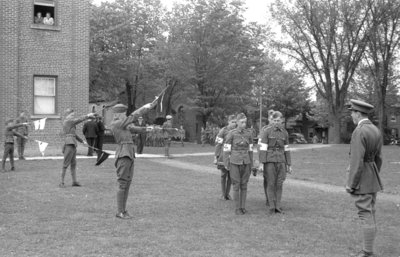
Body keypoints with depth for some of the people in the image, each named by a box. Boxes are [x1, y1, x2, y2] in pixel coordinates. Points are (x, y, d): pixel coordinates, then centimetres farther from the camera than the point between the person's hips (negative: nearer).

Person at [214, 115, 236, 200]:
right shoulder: (223, 131, -6)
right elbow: (218, 145, -5)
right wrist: (215, 157, -8)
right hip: (224, 156, -3)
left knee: (231, 176, 4)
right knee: (223, 175, 4)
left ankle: (227, 193, 16)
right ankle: (223, 194, 15)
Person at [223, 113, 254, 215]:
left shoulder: (248, 134, 4)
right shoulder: (231, 133, -8)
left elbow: (250, 149, 10)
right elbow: (226, 149, -6)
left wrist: (251, 164, 9)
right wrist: (226, 164, -8)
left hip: (245, 162, 4)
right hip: (234, 162, -3)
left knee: (244, 185, 6)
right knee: (236, 185, -2)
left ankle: (243, 207, 15)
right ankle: (237, 208, 6)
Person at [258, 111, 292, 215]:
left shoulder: (284, 133, 8)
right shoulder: (266, 131, -5)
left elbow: (286, 149, 12)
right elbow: (263, 148, -9)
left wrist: (289, 165, 10)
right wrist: (261, 163, -15)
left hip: (280, 160, 4)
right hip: (269, 160, -3)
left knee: (279, 184, 2)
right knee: (271, 184, -3)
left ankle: (277, 207, 10)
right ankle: (272, 207, 6)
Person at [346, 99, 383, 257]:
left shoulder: (359, 132, -20)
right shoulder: (376, 131, 9)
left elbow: (357, 161, -23)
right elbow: (378, 158, 14)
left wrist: (351, 184, -18)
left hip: (360, 179, -9)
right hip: (373, 181, 9)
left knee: (366, 215, -5)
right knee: (370, 214, 13)